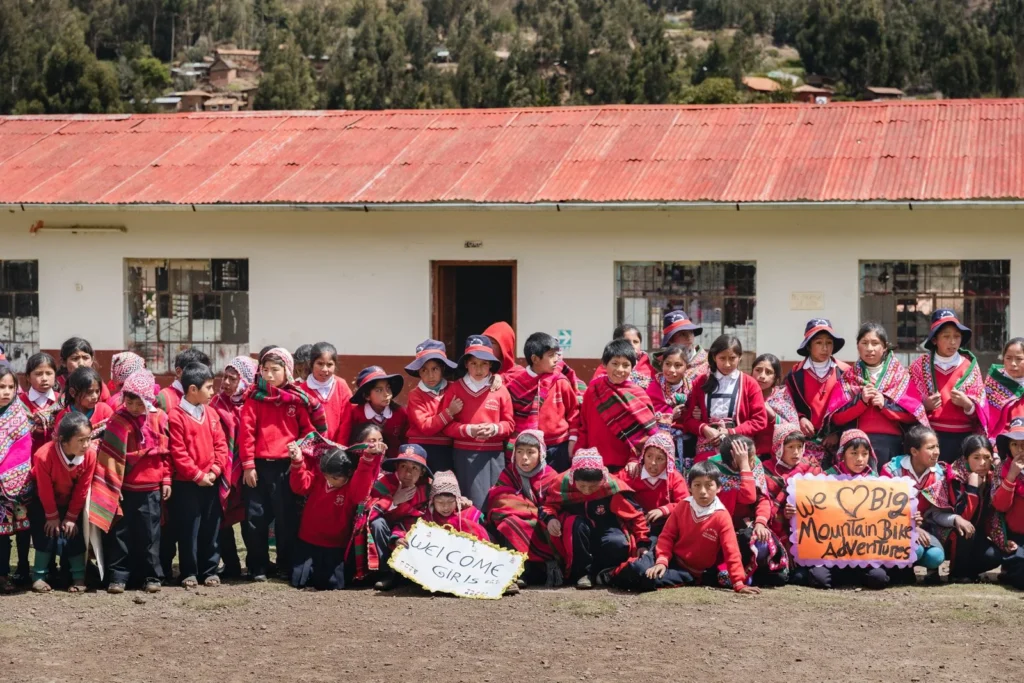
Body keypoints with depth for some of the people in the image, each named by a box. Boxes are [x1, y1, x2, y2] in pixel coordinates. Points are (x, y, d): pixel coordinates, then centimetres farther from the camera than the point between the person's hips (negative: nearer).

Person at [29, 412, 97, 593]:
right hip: (43, 501, -2)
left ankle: (78, 577, 4)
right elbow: (45, 490, -22)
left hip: (71, 501, 2)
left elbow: (82, 489, -16)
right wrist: (52, 516, -11)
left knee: (74, 534, -5)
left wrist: (71, 516, -10)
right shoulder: (44, 456, -37)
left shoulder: (90, 454, -29)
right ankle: (39, 576, 2)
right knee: (46, 533, -10)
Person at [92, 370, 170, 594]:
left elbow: (166, 451, 7)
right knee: (120, 533, 3)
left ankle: (152, 576, 15)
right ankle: (118, 576, 10)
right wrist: (112, 485, -9)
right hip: (124, 488, -1)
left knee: (150, 533, 7)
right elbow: (109, 455, -8)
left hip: (151, 488, 1)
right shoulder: (118, 421, -7)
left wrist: (166, 480, 6)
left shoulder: (159, 418, 0)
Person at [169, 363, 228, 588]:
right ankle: (189, 572, 10)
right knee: (188, 530, 1)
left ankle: (210, 570, 18)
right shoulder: (176, 416, -11)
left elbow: (221, 445, 7)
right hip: (187, 483, -5)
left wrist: (215, 470, -6)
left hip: (211, 482, 5)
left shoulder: (211, 414, 8)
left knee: (211, 529, 9)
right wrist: (197, 475, -14)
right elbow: (178, 453, -14)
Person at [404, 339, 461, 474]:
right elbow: (426, 427, -13)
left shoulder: (452, 389, 7)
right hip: (423, 451, -2)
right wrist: (449, 412, -17)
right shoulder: (416, 395, -3)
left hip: (447, 450, 2)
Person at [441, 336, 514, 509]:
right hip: (465, 453, -2)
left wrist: (494, 429, -13)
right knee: (474, 503, -4)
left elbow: (509, 423, 8)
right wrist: (468, 430, -16)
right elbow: (447, 425, 0)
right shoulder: (455, 389, 2)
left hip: (494, 453, 2)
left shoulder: (500, 390, 5)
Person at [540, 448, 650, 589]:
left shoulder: (612, 486, -20)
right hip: (576, 542, 0)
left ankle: (599, 571, -4)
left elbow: (635, 515, -9)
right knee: (577, 524, -34)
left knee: (618, 545, -34)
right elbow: (548, 505, -5)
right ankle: (583, 572, -19)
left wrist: (642, 543, -13)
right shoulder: (563, 484, -19)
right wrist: (550, 518, -28)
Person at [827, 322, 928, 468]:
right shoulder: (848, 377, 10)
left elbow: (913, 414, 2)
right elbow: (836, 416, 2)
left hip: (891, 444, 0)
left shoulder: (900, 375, 8)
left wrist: (885, 404, -10)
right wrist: (860, 400, -11)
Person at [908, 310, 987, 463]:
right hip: (931, 436, -1)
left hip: (964, 437, 1)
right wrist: (925, 406, -13)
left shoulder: (969, 366, 5)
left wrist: (967, 404, -13)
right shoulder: (920, 366, 4)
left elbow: (981, 410, 6)